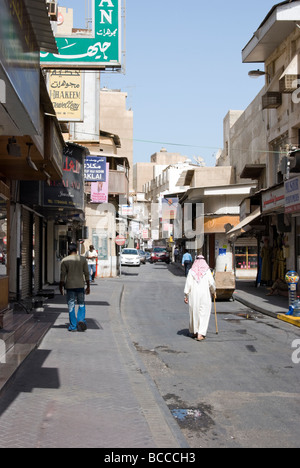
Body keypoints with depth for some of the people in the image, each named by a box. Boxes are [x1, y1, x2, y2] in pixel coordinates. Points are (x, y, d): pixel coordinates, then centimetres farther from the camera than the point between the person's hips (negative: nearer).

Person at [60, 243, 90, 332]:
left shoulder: (65, 261, -2)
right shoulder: (83, 259, 2)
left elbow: (63, 275, -3)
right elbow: (86, 274, 2)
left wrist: (61, 287, 7)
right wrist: (88, 286, 8)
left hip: (69, 285, -1)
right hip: (80, 285, 1)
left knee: (71, 306, 5)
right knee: (81, 304, 13)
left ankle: (73, 326, 7)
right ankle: (81, 320, -9)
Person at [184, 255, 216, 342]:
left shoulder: (191, 271, 1)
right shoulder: (207, 271, -4)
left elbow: (188, 284, -3)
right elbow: (211, 283, -9)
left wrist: (186, 295, 2)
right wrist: (213, 291, 9)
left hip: (193, 294, 2)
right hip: (204, 294, -2)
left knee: (194, 312, 15)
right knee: (203, 314, 0)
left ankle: (194, 332, 25)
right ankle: (200, 334, -10)